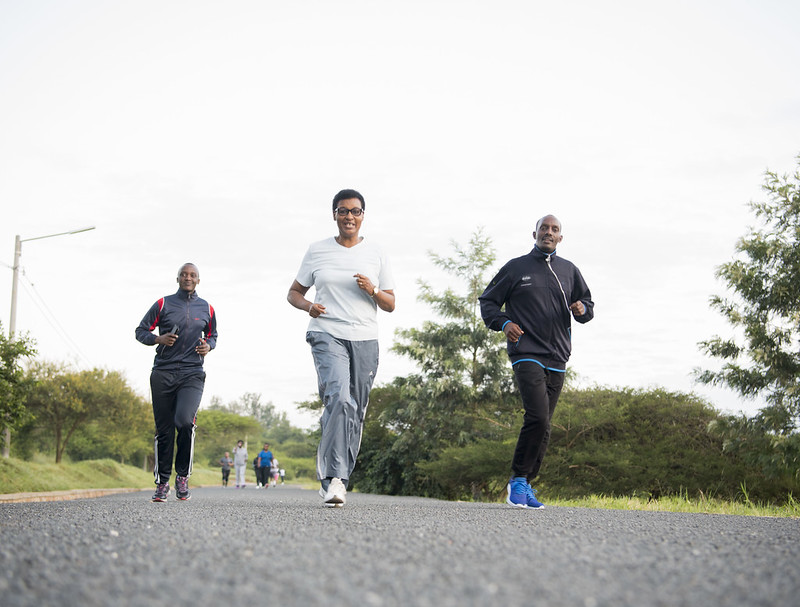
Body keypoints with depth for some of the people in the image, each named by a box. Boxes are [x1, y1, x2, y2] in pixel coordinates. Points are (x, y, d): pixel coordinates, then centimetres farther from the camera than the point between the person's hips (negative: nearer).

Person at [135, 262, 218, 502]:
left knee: (184, 421, -22)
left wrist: (208, 346, 4)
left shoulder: (206, 309, 12)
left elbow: (213, 335, 26)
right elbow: (141, 331, 10)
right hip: (163, 374, 0)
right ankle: (162, 482, 15)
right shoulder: (163, 304, 7)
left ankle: (183, 475, -4)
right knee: (164, 430, 2)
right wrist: (159, 339, -10)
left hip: (193, 374, 0)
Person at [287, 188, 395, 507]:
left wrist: (372, 290, -9)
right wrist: (308, 306, -5)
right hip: (327, 335, -2)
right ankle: (333, 478, -29)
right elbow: (294, 292, 17)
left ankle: (336, 481, 14)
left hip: (365, 340, 3)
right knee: (339, 398, -24)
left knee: (354, 413, 2)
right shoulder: (317, 251, 10)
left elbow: (390, 305, 12)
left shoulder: (376, 254, 11)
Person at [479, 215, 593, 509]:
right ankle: (518, 479, -8)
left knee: (542, 426, 7)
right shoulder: (516, 267, 6)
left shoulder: (569, 270, 15)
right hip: (527, 355, -5)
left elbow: (588, 305, 23)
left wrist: (582, 309, -2)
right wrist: (503, 322, -9)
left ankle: (525, 485, 17)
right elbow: (487, 301, 10)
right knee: (538, 417, -22)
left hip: (557, 359, 5)